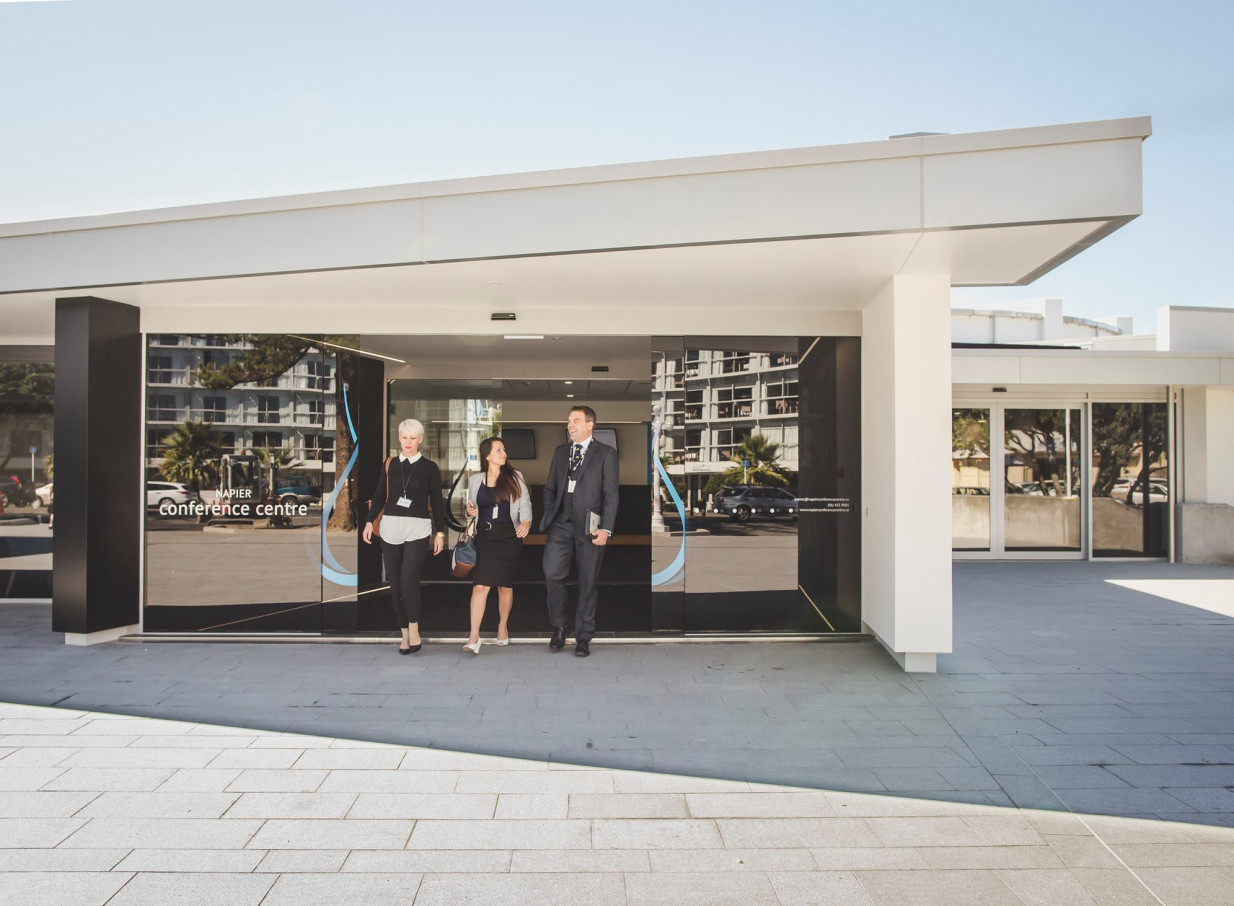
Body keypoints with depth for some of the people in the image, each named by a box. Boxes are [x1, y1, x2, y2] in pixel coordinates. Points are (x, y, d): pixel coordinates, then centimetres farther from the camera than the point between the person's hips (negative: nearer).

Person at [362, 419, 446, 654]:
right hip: (390, 528, 3)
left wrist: (440, 532, 3)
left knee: (409, 580, -16)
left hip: (417, 529, -3)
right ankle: (404, 633, 14)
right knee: (395, 584, 4)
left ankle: (413, 631, -2)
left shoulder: (429, 467, 3)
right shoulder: (389, 464, 9)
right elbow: (379, 496, 12)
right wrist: (370, 522, 2)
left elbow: (436, 502, 5)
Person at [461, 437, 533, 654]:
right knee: (480, 585, -11)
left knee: (505, 585, 8)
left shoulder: (515, 477, 5)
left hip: (509, 537, 0)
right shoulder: (476, 480, 9)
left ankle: (503, 627, 28)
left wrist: (526, 522, -17)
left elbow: (525, 504, 2)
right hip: (484, 538, 0)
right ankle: (474, 637, -11)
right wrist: (470, 512, -3)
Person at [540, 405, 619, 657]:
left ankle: (583, 638, 14)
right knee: (552, 573, -11)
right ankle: (558, 628, 7)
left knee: (588, 583, 3)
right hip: (561, 525, 3)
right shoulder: (560, 452, 15)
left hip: (589, 527, -3)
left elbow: (610, 494, -3)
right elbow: (550, 488, 18)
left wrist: (606, 529, -11)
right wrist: (549, 517, 5)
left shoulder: (606, 454, 1)